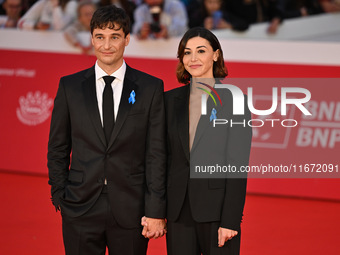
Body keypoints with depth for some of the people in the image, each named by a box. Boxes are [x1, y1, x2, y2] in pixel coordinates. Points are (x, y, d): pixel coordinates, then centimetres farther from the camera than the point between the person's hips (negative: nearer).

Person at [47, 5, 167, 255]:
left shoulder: (151, 87, 2)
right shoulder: (69, 86, 6)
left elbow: (156, 153, 0)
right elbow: (57, 148, 11)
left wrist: (156, 211, -5)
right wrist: (60, 197, 4)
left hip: (131, 211, -1)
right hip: (81, 209, 1)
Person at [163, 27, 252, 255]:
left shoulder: (233, 101, -3)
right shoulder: (171, 100, 10)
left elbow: (238, 166, -7)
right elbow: (165, 156, 11)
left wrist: (230, 221, -13)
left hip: (217, 210, -4)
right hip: (179, 210, 4)